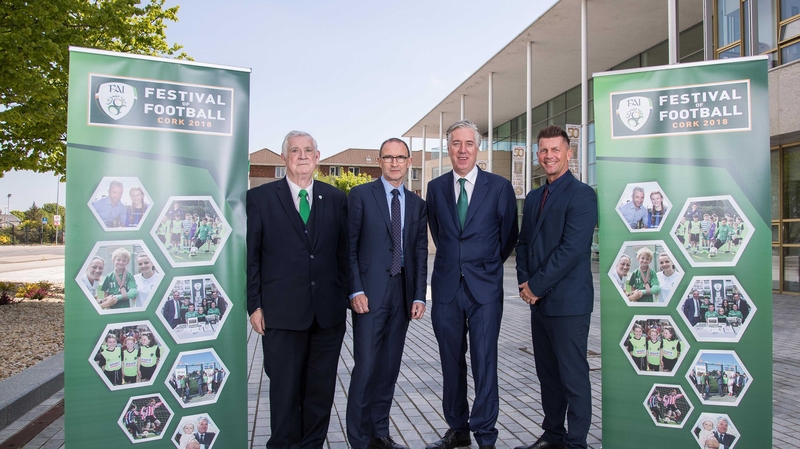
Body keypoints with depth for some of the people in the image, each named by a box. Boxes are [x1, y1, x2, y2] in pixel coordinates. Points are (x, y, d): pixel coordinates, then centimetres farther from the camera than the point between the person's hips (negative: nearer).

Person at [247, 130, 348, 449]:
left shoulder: (336, 199, 7)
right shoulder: (259, 198, 1)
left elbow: (344, 252, 8)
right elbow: (250, 257, 0)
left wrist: (346, 296, 4)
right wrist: (254, 305, -3)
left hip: (328, 312, 3)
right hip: (282, 312, -2)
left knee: (321, 389, 13)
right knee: (284, 389, 10)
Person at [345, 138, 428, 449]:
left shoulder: (417, 203, 13)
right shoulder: (360, 195, 0)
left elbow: (420, 252, 10)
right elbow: (350, 246, -4)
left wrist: (419, 296, 2)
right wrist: (356, 290, -12)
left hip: (402, 293, 4)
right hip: (370, 293, -4)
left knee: (390, 367, 10)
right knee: (366, 366, -3)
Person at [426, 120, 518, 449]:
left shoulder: (500, 187, -1)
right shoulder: (436, 187, 7)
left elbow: (509, 235, 9)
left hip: (485, 287, -3)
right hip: (446, 286, 3)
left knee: (484, 363, -1)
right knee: (451, 362, 11)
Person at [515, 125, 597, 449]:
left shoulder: (581, 194, -10)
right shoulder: (533, 198, 15)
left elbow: (572, 248, -18)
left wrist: (537, 285, -14)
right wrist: (524, 282, 0)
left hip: (568, 300, -7)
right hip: (539, 300, 8)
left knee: (573, 375, 3)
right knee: (547, 373, 16)